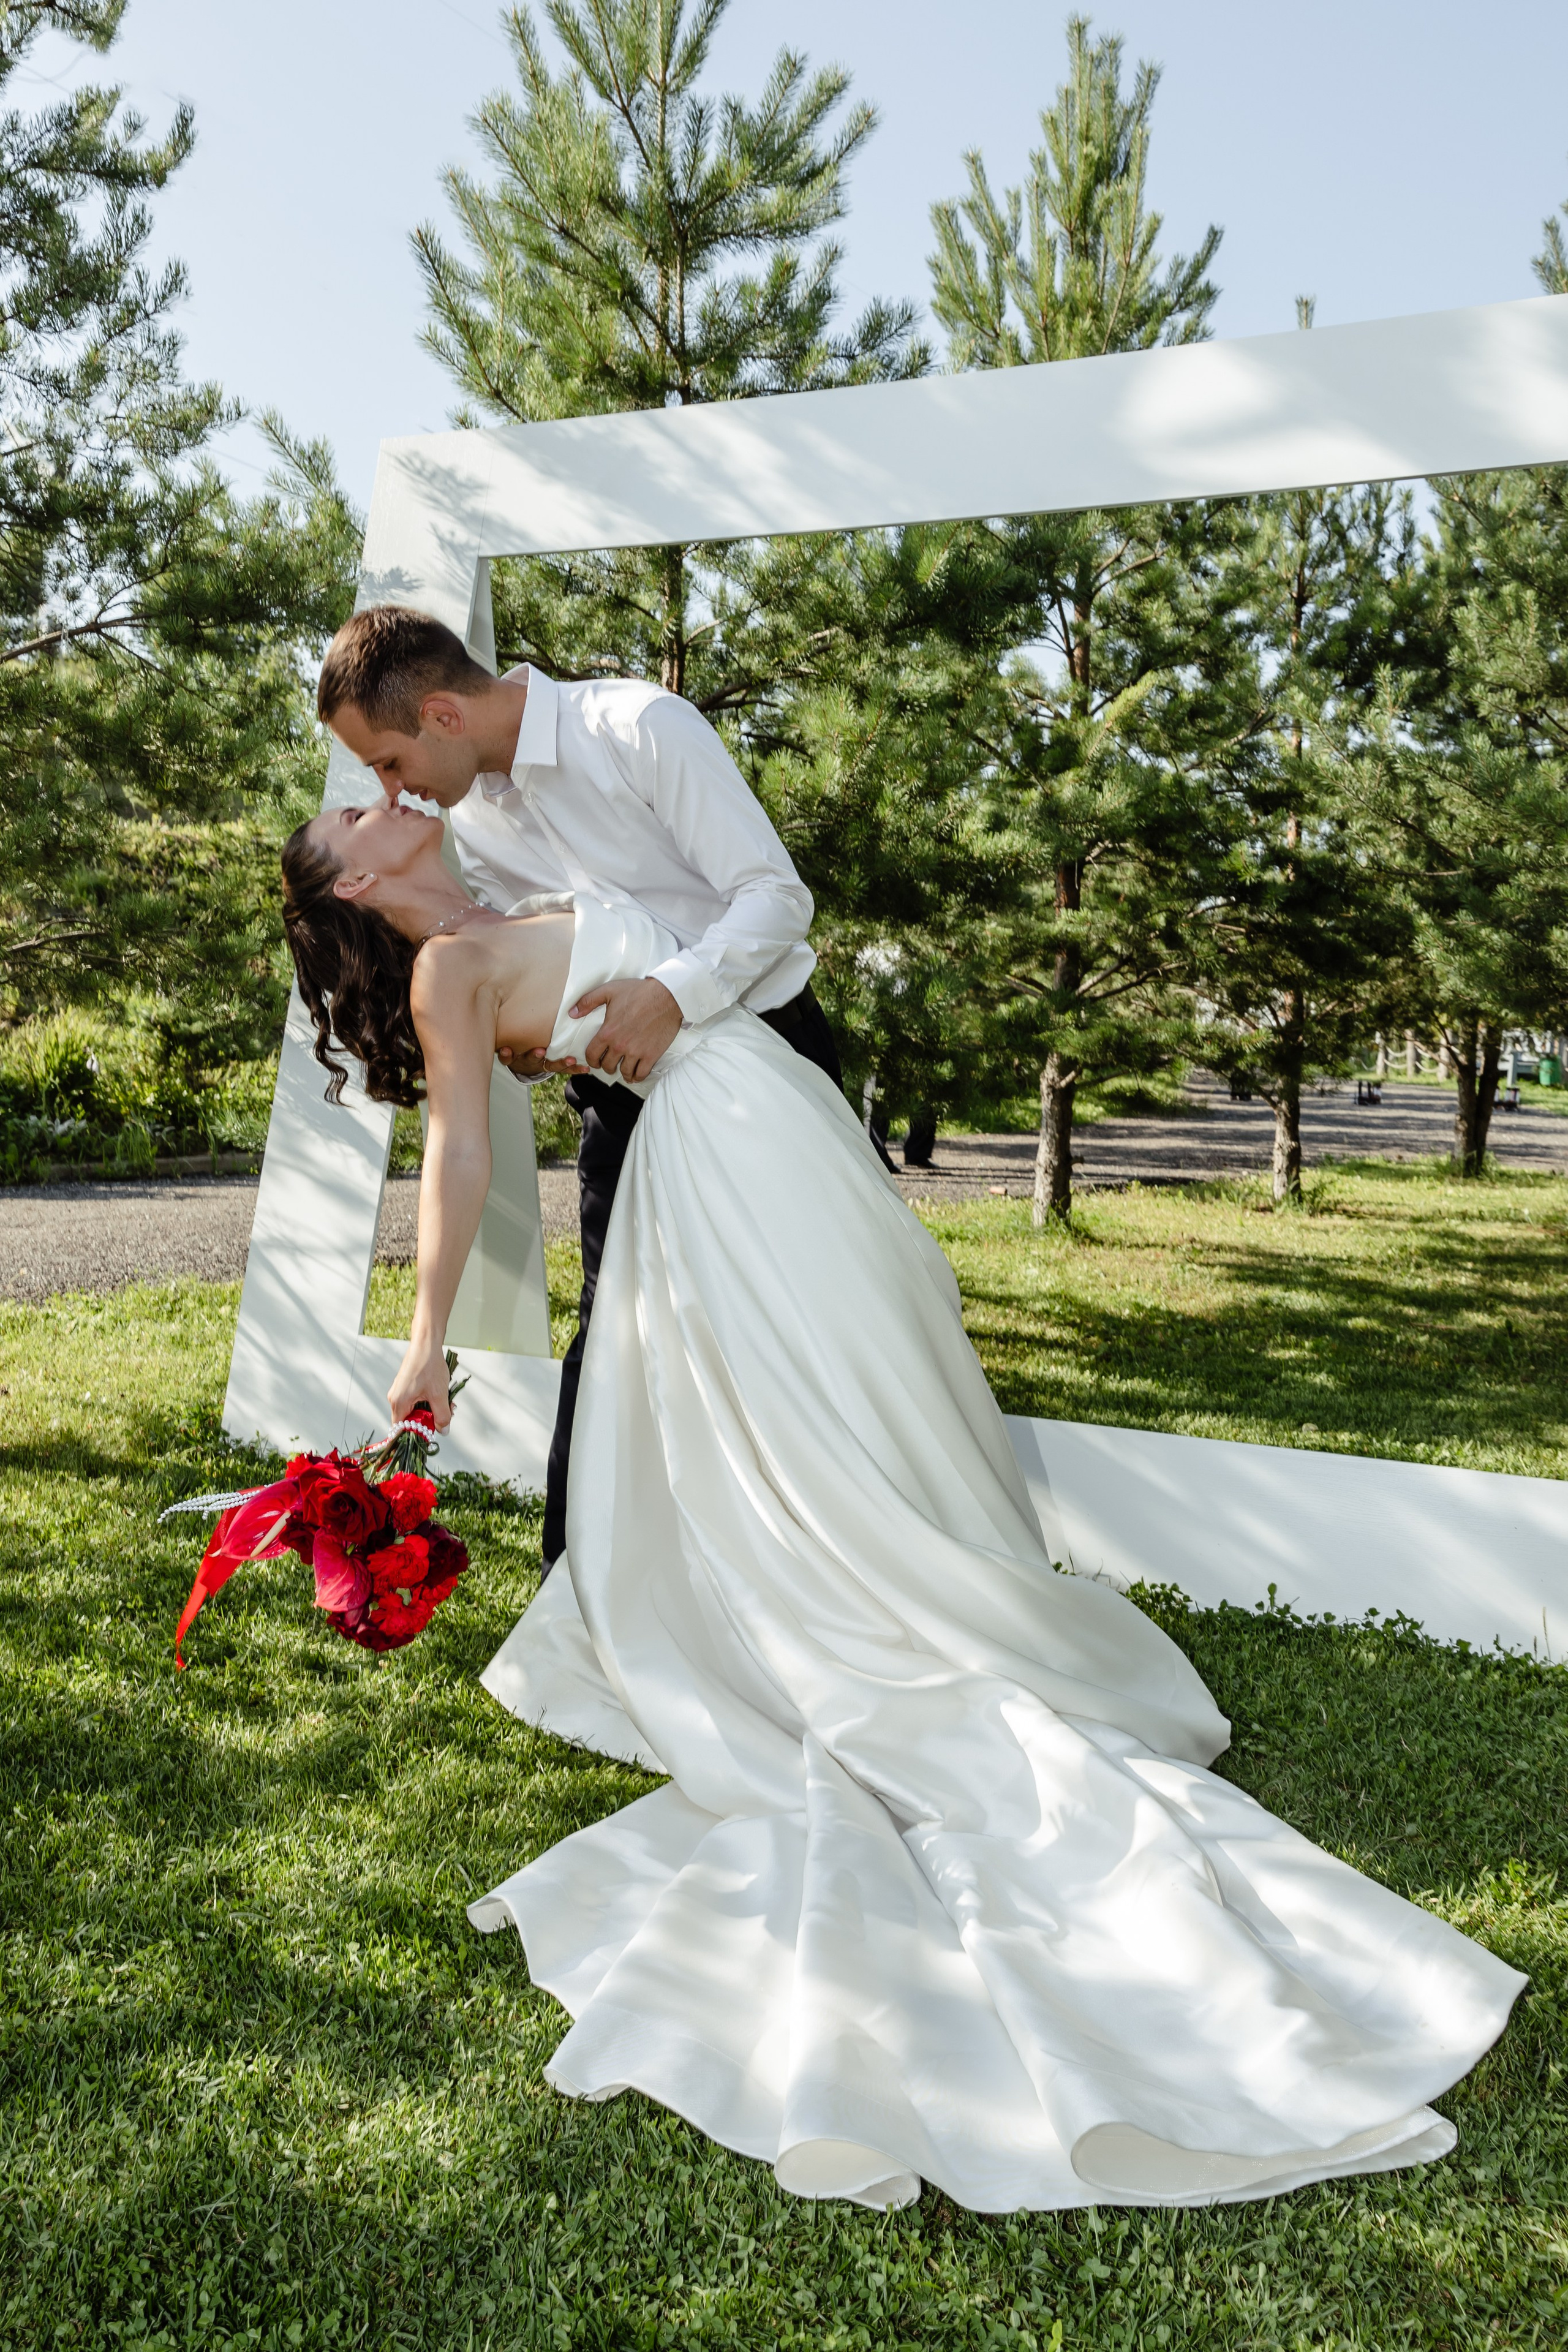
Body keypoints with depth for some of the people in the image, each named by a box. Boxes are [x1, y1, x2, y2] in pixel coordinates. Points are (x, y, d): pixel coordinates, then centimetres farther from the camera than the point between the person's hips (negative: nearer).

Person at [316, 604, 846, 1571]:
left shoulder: (641, 727, -18)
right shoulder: (467, 816, 2)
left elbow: (778, 894, -20)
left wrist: (674, 994, -34)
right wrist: (519, 1044, -9)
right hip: (626, 1083, 5)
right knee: (612, 1329, 3)